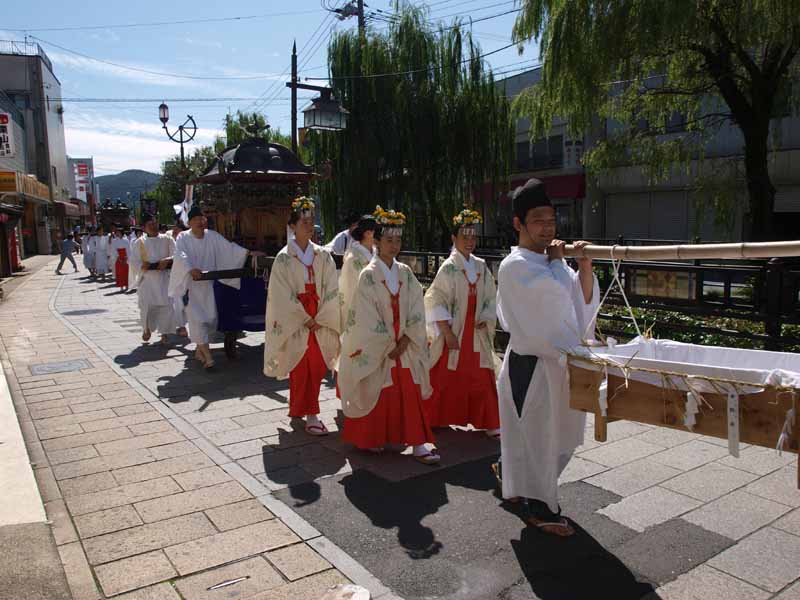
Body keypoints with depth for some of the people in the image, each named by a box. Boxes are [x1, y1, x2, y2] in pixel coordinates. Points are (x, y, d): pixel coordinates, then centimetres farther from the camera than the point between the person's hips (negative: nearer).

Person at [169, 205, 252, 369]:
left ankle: (200, 350, 25)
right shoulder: (183, 238, -5)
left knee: (210, 317, 6)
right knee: (197, 318, -10)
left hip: (208, 284, 4)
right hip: (190, 284, -4)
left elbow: (229, 247, -4)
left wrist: (248, 252, -17)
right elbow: (181, 255, -21)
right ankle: (207, 354, -8)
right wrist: (191, 269, -39)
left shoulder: (212, 236, 3)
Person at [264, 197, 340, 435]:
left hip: (320, 320, 3)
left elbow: (331, 289, 0)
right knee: (301, 368, 0)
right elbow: (284, 295, -7)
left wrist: (319, 318, -8)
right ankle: (310, 415, 8)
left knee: (316, 367, 4)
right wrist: (306, 319, -11)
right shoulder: (284, 258, -4)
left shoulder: (323, 255, 4)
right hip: (295, 321, -3)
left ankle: (299, 409, 21)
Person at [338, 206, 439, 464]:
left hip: (405, 346, 4)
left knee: (409, 392, 2)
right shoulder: (368, 276, -9)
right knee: (376, 393, 6)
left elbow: (416, 309, 2)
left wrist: (406, 339, -8)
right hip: (375, 348, -4)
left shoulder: (405, 273, 5)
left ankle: (417, 442, 7)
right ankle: (370, 439, 25)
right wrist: (388, 345, -12)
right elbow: (367, 317, -12)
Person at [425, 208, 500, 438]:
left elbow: (490, 297, 13)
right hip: (452, 333, -4)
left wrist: (485, 319, -3)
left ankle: (488, 423, 14)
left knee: (481, 380, 6)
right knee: (447, 379, 5)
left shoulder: (481, 267, 7)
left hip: (477, 333, 4)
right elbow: (436, 301, -11)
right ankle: (439, 419, 22)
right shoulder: (448, 268, -7)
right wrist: (447, 332, -15)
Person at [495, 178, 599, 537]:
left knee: (559, 433, 19)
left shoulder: (548, 263, 10)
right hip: (532, 365, -8)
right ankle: (540, 508, 21)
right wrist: (556, 261, -10)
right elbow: (556, 290, -27)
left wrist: (585, 266, -8)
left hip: (560, 361, 9)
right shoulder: (515, 266, -15)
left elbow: (584, 302, 6)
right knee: (538, 436, 4)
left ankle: (511, 476, 42)